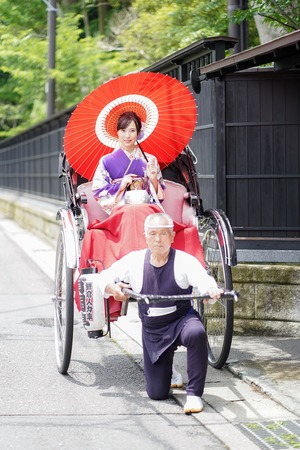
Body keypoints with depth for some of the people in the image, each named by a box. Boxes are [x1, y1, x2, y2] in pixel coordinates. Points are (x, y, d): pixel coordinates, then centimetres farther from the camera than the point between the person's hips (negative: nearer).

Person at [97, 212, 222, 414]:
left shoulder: (185, 260, -12)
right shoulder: (134, 260, -5)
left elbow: (204, 280, -28)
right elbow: (104, 276, 3)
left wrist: (212, 290, -52)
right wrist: (112, 287, -20)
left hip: (183, 319, -2)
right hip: (153, 330, 2)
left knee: (197, 333, -40)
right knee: (157, 394, -1)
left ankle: (194, 394, -27)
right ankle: (168, 373, 37)